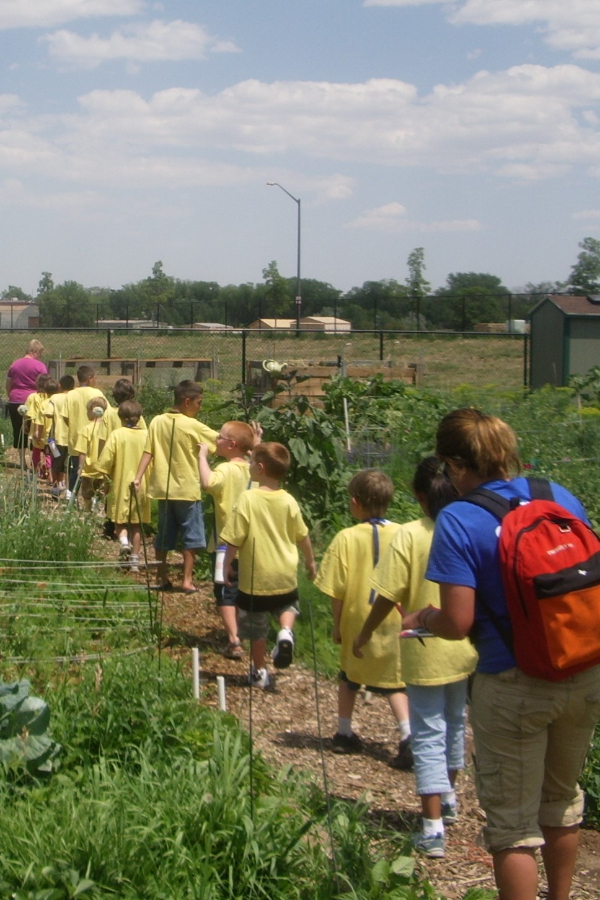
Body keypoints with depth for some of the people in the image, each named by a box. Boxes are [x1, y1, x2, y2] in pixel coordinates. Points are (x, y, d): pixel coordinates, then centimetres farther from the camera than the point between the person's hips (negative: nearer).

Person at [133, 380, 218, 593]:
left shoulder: (157, 422, 1)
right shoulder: (192, 426, -11)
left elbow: (147, 452, -3)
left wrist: (138, 477, -3)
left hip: (163, 488, 5)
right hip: (187, 489, -5)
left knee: (164, 535, 12)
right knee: (191, 536, 4)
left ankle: (162, 579, 16)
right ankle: (187, 580, 1)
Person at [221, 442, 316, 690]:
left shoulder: (248, 499, -17)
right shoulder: (288, 501, -5)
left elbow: (235, 539, -14)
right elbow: (302, 536, 4)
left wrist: (227, 564, 1)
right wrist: (310, 561, 21)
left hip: (255, 577, -3)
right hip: (285, 576, 3)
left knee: (256, 628, 12)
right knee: (288, 605, 30)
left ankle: (259, 672, 23)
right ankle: (286, 632, 1)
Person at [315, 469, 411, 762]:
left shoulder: (347, 538, -12)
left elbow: (336, 591, -9)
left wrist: (337, 625, 4)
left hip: (358, 623, -1)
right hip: (394, 624, 1)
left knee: (349, 679, 21)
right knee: (394, 683, 9)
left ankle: (344, 734, 30)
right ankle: (408, 737, -8)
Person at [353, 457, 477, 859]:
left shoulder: (410, 535, -16)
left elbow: (388, 596, -13)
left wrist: (364, 635, 2)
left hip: (426, 651, -4)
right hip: (467, 649, 4)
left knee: (429, 735, 2)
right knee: (455, 722, 24)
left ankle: (433, 826, -3)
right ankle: (449, 798, 41)